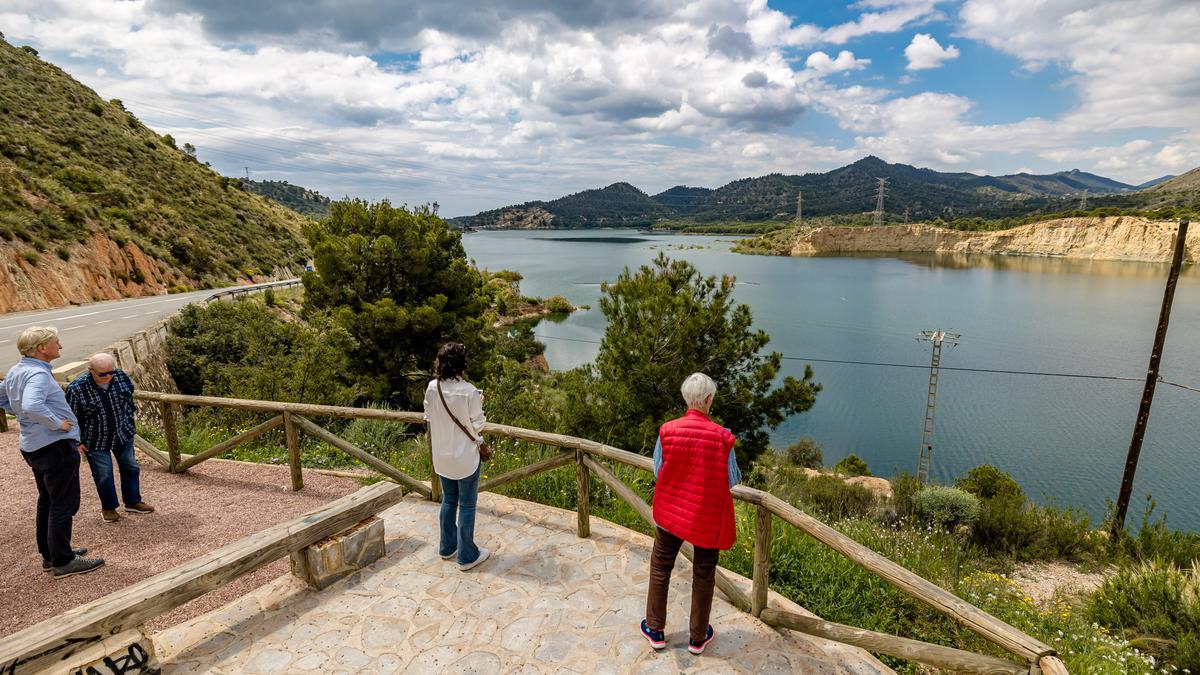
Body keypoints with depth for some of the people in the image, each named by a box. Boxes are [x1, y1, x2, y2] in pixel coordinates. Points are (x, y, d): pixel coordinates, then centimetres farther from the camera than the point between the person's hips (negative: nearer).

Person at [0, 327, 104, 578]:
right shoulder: (38, 374, -23)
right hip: (56, 446, -10)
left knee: (47, 501, 20)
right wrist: (57, 423, -24)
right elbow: (32, 406, -38)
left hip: (33, 446, 10)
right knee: (63, 504, -1)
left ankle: (50, 554, 31)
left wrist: (22, 414, 17)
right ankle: (63, 562, 6)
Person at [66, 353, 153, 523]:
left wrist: (129, 418, 14)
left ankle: (133, 502, 31)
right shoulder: (76, 389, -24)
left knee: (130, 468, 14)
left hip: (123, 433, 4)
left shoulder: (120, 376, -14)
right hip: (96, 441, -4)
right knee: (103, 475, 6)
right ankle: (108, 508, 28)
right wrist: (78, 441, -6)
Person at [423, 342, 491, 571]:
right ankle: (467, 556, 20)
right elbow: (477, 425, -12)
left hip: (442, 456, 5)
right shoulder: (468, 391, -22)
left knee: (448, 501, 22)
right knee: (467, 506, 9)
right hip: (465, 457, -5)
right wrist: (479, 404, 3)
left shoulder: (432, 388, -8)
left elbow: (429, 416, 6)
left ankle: (447, 547, 37)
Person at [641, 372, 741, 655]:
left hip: (670, 510, 1)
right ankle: (698, 637, 35)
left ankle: (655, 630, 34)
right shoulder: (722, 436, -20)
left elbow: (657, 471, -5)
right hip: (708, 517, -1)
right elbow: (732, 480, -10)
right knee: (703, 575, 19)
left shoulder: (667, 431, -17)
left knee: (660, 567, 20)